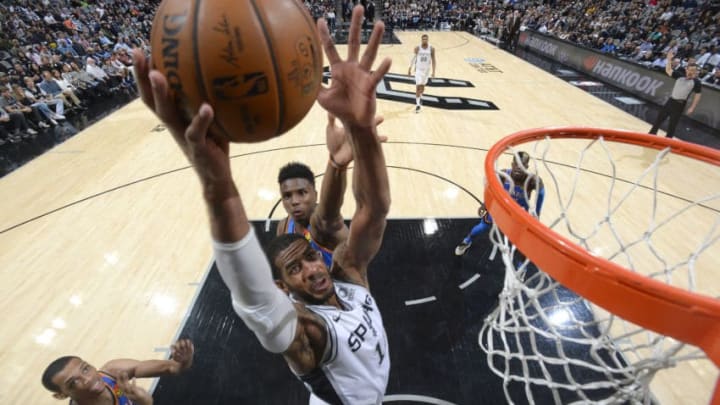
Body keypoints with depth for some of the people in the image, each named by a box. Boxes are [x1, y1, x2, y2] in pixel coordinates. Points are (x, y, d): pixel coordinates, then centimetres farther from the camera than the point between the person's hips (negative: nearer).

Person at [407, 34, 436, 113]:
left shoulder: (431, 49, -6)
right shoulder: (417, 48, -9)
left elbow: (433, 60, -2)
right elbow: (414, 58, 1)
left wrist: (433, 71, -7)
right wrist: (410, 69, 0)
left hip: (426, 70, 2)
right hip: (418, 69, -2)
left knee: (423, 85, 16)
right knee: (418, 86, -12)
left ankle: (420, 97, 44)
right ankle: (417, 104, -10)